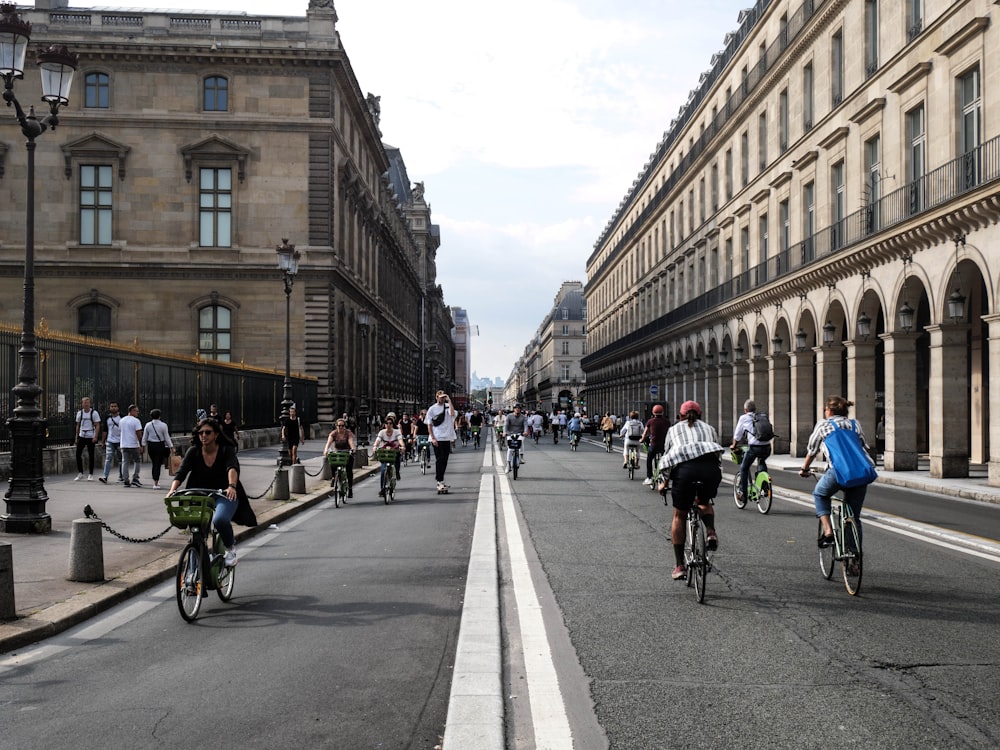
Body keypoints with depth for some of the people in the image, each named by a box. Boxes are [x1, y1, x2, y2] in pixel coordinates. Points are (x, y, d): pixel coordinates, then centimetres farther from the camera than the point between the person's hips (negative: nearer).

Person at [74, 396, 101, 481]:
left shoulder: (94, 413, -5)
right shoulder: (79, 413, 7)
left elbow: (97, 425, -6)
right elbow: (78, 426, 15)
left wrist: (95, 436, -16)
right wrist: (76, 437, 11)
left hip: (91, 437, -3)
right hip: (81, 436, 3)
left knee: (91, 455, 2)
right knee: (78, 454, -4)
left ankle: (90, 474, 10)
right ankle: (80, 473, 8)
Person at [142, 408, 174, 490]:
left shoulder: (148, 425, -1)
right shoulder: (163, 425, -9)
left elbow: (144, 437, 4)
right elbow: (167, 438, -5)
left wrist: (143, 446, 15)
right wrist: (171, 447, 3)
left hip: (151, 446, 3)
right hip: (160, 446, -3)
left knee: (154, 463, 17)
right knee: (158, 464, -1)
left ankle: (155, 481, 28)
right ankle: (156, 483, -4)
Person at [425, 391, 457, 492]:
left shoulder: (448, 406, 7)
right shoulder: (432, 409, 1)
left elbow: (452, 414, -16)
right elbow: (429, 424, 0)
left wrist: (449, 400, -13)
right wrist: (433, 438, -9)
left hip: (447, 438, 3)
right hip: (437, 438, -3)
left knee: (444, 460, 8)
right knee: (439, 460, -6)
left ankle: (441, 481, 18)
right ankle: (440, 482, -4)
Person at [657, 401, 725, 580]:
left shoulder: (673, 430, 28)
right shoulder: (709, 428, 31)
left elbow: (667, 456, 29)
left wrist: (665, 483, 41)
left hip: (684, 469, -1)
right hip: (710, 467, 2)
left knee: (679, 516, 13)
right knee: (705, 503, 31)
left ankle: (680, 565, 11)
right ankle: (710, 531, 0)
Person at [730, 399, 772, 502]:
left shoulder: (744, 418, 8)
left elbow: (737, 435, 14)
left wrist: (733, 446, 32)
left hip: (754, 447, -4)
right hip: (767, 447, 4)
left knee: (744, 468, 15)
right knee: (761, 462, 34)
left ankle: (743, 492, 14)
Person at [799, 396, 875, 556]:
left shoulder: (823, 424, 14)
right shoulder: (855, 424, 24)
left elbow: (812, 450, 21)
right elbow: (863, 446, 24)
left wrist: (804, 469, 35)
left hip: (838, 470, -4)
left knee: (819, 494, 26)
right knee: (854, 517, 15)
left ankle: (827, 531, 9)